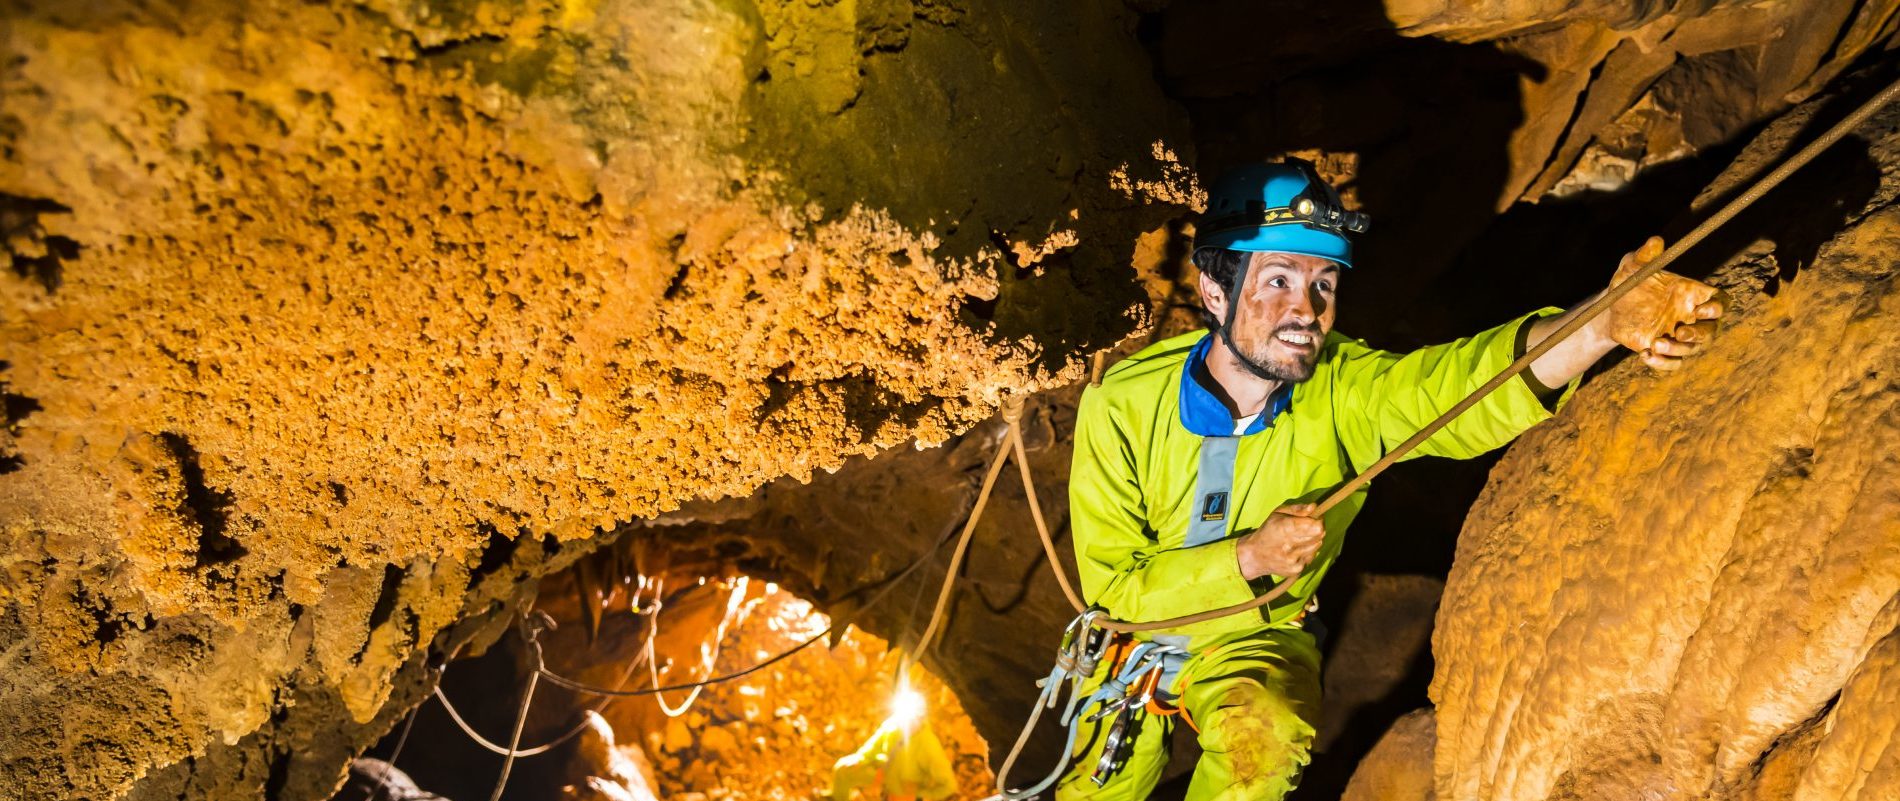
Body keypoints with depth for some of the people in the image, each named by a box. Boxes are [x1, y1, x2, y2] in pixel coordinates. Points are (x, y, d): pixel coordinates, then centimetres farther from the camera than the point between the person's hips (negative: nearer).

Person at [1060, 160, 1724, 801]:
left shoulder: (1345, 391, -21)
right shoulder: (1122, 404, -22)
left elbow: (1452, 382, -42)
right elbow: (1113, 583, -19)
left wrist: (1606, 323, -61)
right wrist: (1249, 557, -33)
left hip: (1258, 642, -1)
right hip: (1137, 635, 1)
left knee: (1266, 739, -30)